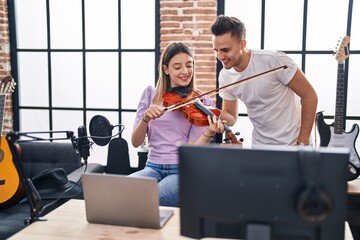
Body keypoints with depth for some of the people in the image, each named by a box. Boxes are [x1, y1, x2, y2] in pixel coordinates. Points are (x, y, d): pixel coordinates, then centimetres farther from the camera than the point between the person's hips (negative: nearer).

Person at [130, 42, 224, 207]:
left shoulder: (202, 103, 0)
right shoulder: (151, 94, 6)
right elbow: (135, 142, 0)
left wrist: (209, 134, -28)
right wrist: (145, 119, -19)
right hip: (153, 168, 3)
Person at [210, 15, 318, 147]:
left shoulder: (274, 60, -21)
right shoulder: (225, 76, -5)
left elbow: (310, 96, -14)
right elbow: (231, 117, 6)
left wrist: (303, 142, -15)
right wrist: (215, 115, -16)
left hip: (292, 144, -4)